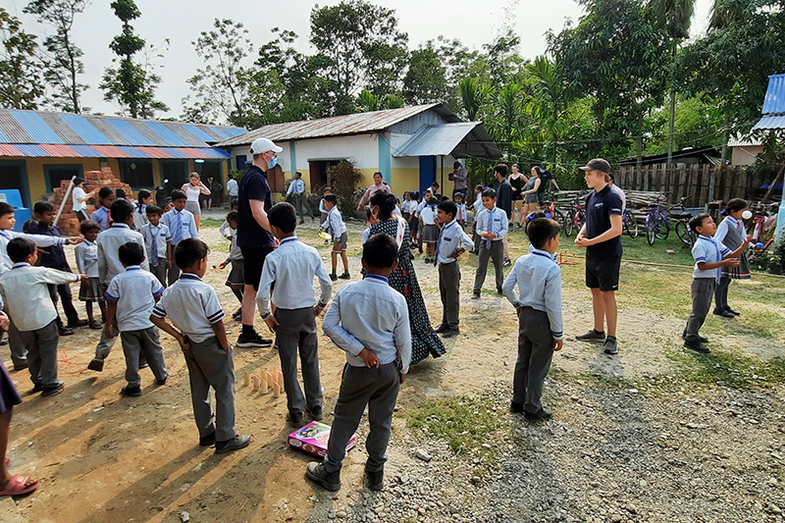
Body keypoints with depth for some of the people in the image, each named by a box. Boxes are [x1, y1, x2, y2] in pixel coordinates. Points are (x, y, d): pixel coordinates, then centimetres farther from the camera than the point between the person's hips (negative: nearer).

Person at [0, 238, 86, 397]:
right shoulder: (39, 272, -11)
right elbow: (62, 277, 5)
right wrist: (78, 277, 23)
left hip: (23, 325, 5)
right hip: (44, 320, -5)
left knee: (33, 353, 19)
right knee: (49, 352, 6)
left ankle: (37, 381, 33)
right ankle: (50, 385, 12)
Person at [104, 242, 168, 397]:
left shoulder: (117, 280, -7)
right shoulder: (149, 276, -3)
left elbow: (111, 305, -5)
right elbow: (158, 299, 5)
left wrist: (108, 326, 3)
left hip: (127, 325, -2)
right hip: (148, 322, 2)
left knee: (131, 356, 8)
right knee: (154, 351, 18)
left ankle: (134, 386, 17)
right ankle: (161, 376, 31)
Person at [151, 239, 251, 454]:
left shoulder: (170, 292, -2)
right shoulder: (204, 290, -22)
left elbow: (155, 317, 4)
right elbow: (217, 325, -20)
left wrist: (178, 336, 4)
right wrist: (225, 347, -7)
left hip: (190, 346, 7)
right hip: (211, 346, -7)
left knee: (199, 390, 19)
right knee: (225, 390, 5)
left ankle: (206, 432, 32)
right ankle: (225, 438, 12)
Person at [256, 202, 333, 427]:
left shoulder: (273, 257, -17)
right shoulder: (311, 252, -7)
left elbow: (262, 294, -20)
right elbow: (327, 284, -5)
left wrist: (266, 315, -3)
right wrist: (321, 304, 11)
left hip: (285, 316, -3)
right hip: (308, 312, 3)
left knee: (289, 365, 12)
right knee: (310, 360, 17)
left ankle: (296, 412, 22)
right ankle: (315, 406, 29)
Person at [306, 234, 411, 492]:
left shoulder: (347, 291, -14)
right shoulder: (396, 300, -16)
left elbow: (329, 325, -12)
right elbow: (403, 341, -8)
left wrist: (359, 349, -10)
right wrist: (403, 369, 9)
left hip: (358, 369, 0)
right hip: (388, 369, 0)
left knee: (345, 419, 17)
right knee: (381, 422, 17)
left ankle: (330, 473, 32)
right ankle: (375, 473, 35)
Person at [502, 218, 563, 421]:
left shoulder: (522, 261, -2)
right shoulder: (552, 268, -22)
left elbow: (507, 287, 2)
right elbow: (553, 305, -20)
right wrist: (558, 333, -10)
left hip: (524, 315, 7)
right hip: (542, 320, -7)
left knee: (522, 361, 20)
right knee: (538, 367, 9)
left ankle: (518, 402, 34)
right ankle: (532, 409, 23)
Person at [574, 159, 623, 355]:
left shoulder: (611, 198, -16)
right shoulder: (591, 197, 10)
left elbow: (616, 229, -22)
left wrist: (590, 242, -19)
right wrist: (581, 235, -1)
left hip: (608, 255, -8)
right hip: (592, 254, 8)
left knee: (607, 294, -3)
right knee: (595, 291, 14)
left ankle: (611, 338, 7)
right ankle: (598, 331, 27)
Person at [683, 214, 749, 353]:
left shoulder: (715, 242, 11)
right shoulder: (700, 245, -17)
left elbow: (730, 255, 12)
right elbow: (702, 265, -24)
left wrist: (743, 247, -3)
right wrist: (723, 263, -29)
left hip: (711, 281, 9)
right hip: (702, 281, -9)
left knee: (703, 310, 18)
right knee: (699, 311, -4)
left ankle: (690, 332, 32)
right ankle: (691, 340, 5)